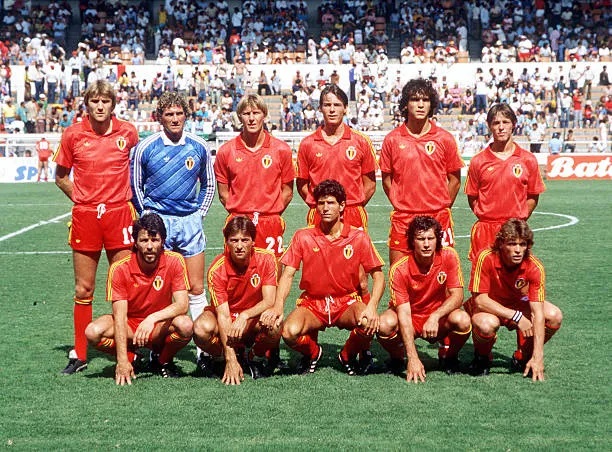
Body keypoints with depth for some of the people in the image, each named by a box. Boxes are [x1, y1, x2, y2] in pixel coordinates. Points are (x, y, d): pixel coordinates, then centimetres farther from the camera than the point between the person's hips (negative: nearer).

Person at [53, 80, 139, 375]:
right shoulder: (73, 134, 0)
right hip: (85, 215, 1)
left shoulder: (127, 132, 0)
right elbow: (61, 176, 12)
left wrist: (129, 198, 6)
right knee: (83, 289, 6)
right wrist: (80, 198, 3)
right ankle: (79, 355, 14)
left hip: (119, 214, 0)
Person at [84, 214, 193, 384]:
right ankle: (130, 358, 2)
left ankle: (163, 361, -1)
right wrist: (122, 361, -31)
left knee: (185, 325, -33)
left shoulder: (174, 261, -14)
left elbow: (182, 304, -20)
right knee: (93, 332, -29)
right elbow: (120, 316, -22)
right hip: (129, 325, 0)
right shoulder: (119, 268, -17)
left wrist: (152, 318, -38)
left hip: (160, 326, 0)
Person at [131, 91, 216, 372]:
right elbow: (136, 186, 8)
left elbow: (208, 185, 17)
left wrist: (199, 214, 9)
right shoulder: (145, 148, -2)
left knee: (196, 288, 2)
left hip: (190, 222, 2)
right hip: (157, 221, -2)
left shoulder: (198, 147, 4)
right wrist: (147, 216, 4)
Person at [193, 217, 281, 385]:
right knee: (202, 329, -34)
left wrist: (245, 316, -40)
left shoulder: (266, 259, -16)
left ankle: (257, 357, -1)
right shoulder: (217, 269, -21)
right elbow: (223, 314, -26)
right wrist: (231, 360, -35)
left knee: (273, 327, -34)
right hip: (226, 320, 0)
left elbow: (269, 301, -20)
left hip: (255, 317, 1)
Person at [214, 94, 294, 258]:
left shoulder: (282, 149, 2)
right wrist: (239, 215, 1)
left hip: (271, 225, 0)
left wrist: (270, 214, 1)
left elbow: (287, 192, 8)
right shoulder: (226, 151, 3)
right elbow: (223, 194, 9)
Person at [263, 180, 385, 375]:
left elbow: (378, 275, -1)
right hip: (312, 302, 0)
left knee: (369, 323, -33)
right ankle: (312, 352, 9)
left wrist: (372, 307, -20)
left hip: (347, 302, 0)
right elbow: (288, 274, -4)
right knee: (290, 331, -31)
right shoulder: (303, 237, -1)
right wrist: (278, 307, -21)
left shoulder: (358, 237, -2)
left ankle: (348, 356, 4)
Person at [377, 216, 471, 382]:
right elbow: (404, 313, -26)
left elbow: (457, 295, -15)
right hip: (410, 320, -1)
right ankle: (397, 359, 1)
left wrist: (435, 316, -35)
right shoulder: (399, 269, -22)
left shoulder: (449, 256, -16)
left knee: (462, 320, -31)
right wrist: (413, 358, -35)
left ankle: (448, 356, 2)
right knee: (385, 324, -33)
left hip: (439, 316, 1)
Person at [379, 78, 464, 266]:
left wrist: (442, 207, 4)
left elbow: (454, 179, 8)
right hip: (402, 220, 1)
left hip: (438, 218, 0)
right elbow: (386, 180, 10)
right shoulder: (392, 139, 4)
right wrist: (399, 205, 5)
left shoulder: (445, 139, 2)